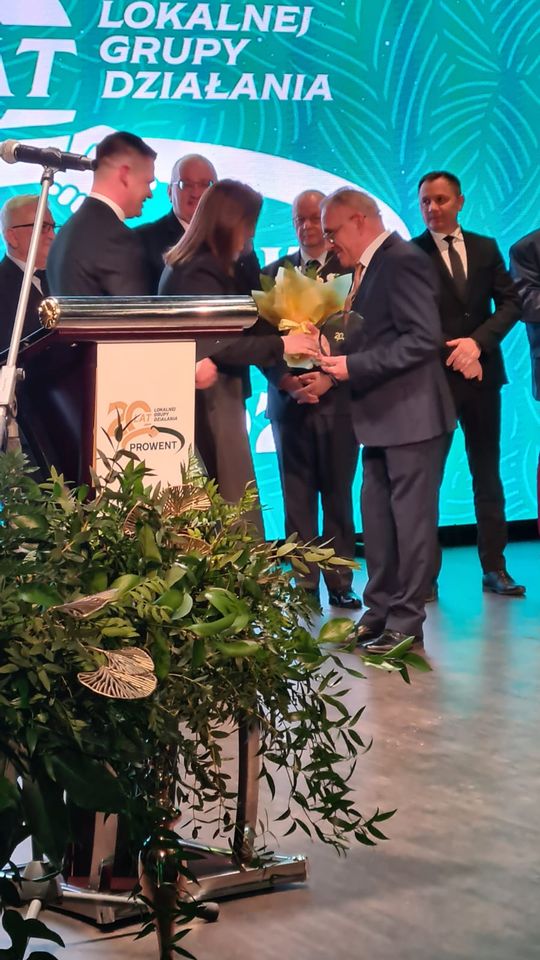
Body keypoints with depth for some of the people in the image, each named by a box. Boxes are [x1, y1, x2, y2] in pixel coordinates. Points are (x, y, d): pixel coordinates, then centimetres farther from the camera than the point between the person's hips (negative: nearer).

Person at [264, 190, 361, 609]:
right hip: (289, 398, 2)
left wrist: (328, 378, -14)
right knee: (297, 498, 3)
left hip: (338, 398, -2)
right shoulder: (274, 273, 10)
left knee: (338, 495, 2)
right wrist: (287, 382, -9)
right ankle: (304, 584, 7)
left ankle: (340, 583, 8)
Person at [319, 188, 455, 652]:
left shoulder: (402, 261, -15)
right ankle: (380, 612, 22)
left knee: (411, 518, -1)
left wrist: (355, 367, -21)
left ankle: (406, 625, 5)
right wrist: (337, 365, 4)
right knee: (377, 519, 13)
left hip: (411, 415, -9)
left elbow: (424, 339, -22)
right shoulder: (369, 266, 13)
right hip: (382, 416, 10)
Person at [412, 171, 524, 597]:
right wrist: (450, 354, -14)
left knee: (487, 471, 8)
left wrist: (477, 342, -12)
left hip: (481, 373, 4)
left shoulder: (486, 248, 9)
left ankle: (494, 566, 13)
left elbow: (510, 303, 2)